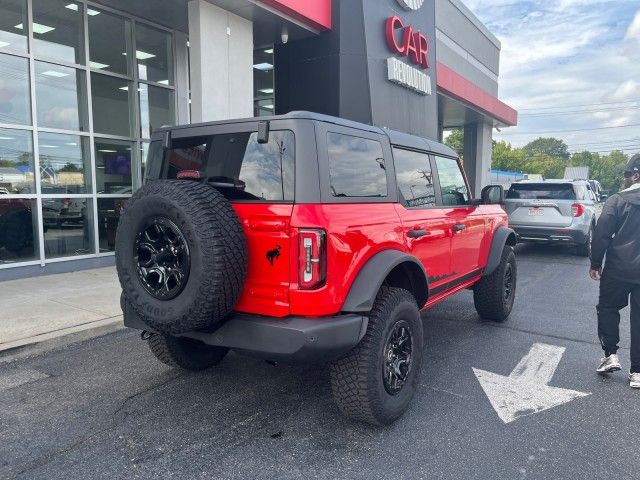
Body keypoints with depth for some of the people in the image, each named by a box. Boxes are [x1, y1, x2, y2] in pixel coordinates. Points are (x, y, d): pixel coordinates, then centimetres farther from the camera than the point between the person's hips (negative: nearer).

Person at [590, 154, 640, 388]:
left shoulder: (618, 200, -8)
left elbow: (601, 234, -11)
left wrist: (595, 263, -2)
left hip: (618, 269, -3)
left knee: (607, 308, 17)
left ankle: (610, 355, 10)